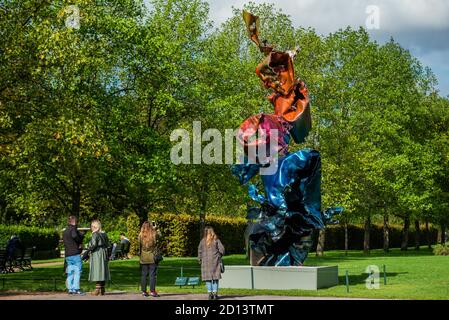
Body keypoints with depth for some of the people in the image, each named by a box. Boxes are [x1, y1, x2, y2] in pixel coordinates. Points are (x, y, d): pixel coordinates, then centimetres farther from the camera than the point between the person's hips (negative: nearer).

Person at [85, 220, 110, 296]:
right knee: (102, 271, 9)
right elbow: (108, 245, 11)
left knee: (97, 270, -7)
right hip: (104, 254, 7)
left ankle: (97, 289, -12)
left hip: (96, 254, -7)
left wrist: (88, 248, -4)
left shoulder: (95, 234, -11)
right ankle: (102, 290, 12)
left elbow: (93, 245, -20)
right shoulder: (104, 234, 10)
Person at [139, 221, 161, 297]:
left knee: (144, 275, 7)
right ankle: (152, 291, -1)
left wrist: (139, 254, 13)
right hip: (152, 258, -2)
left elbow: (139, 247, 1)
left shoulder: (141, 236, -4)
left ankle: (144, 291, 9)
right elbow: (159, 234, 15)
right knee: (153, 274, 2)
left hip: (143, 259, 2)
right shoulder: (154, 235, -7)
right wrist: (155, 229, 25)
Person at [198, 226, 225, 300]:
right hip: (215, 261, 0)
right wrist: (219, 256, 13)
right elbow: (222, 249, -5)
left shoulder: (203, 241, -1)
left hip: (205, 261, 0)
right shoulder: (216, 240, -2)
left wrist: (200, 260, 9)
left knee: (208, 278, 5)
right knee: (215, 277, 7)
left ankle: (210, 293, 1)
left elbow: (199, 251, -1)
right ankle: (215, 293, 4)